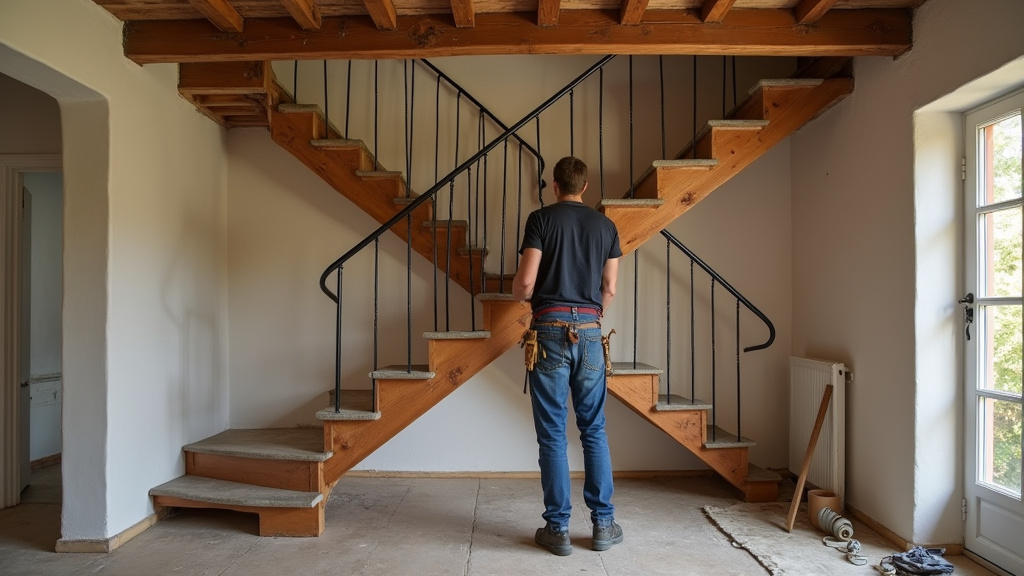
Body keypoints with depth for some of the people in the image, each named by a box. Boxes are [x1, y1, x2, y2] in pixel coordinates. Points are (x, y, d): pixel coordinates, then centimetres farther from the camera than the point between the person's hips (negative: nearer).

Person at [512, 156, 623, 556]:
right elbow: (610, 289, 11)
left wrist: (517, 294, 16)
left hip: (550, 329, -3)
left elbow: (525, 283, -7)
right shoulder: (605, 225, 10)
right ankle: (604, 523, 19)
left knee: (552, 433, 3)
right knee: (594, 430, 12)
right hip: (589, 331, 3)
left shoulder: (541, 219, -1)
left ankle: (558, 529, 11)